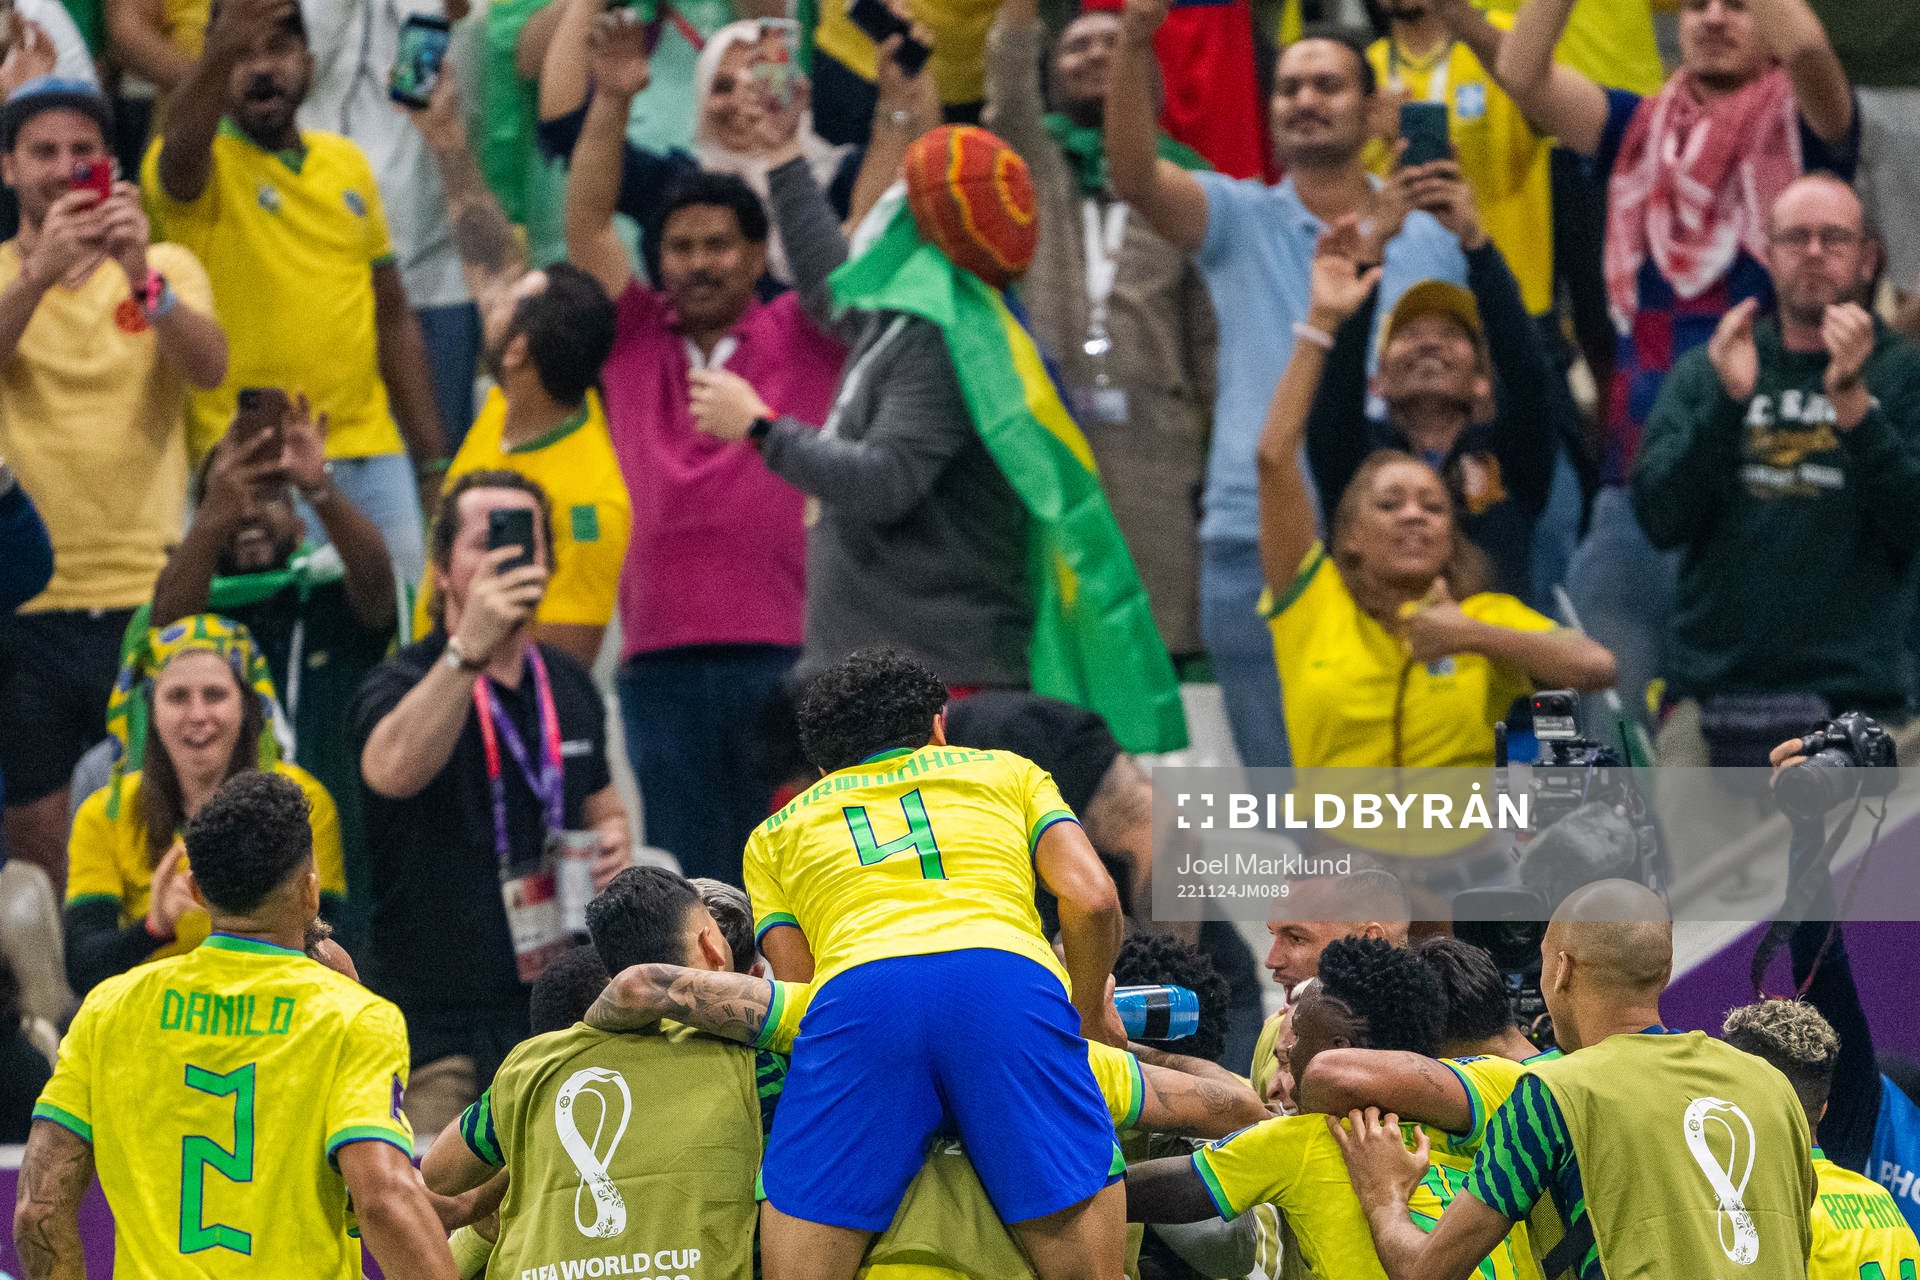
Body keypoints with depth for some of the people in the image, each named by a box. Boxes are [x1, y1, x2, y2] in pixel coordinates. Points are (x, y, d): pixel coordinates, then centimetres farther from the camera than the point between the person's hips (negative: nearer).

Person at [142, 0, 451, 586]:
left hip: (370, 455, 5)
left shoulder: (347, 164, 13)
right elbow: (181, 150, -30)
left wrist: (434, 464, 16)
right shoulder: (202, 165, -3)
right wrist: (224, 49, -50)